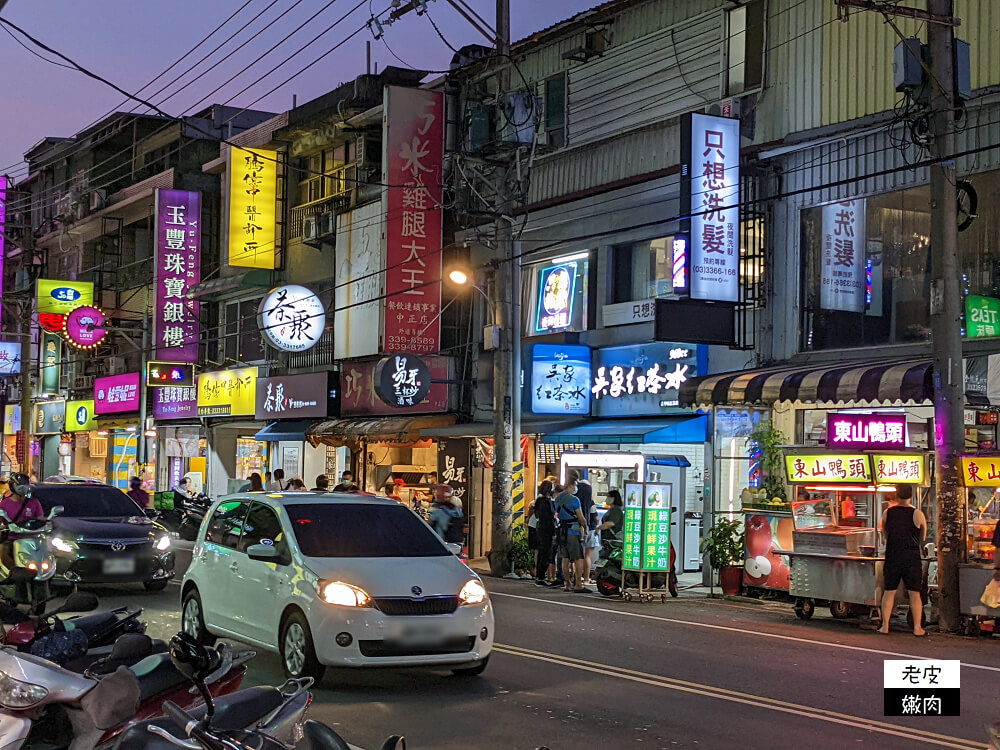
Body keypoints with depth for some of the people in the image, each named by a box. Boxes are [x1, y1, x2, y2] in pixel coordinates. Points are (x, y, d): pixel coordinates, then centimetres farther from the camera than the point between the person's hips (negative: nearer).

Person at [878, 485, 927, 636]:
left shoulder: (888, 513, 0)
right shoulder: (917, 514, -7)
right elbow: (923, 538, 5)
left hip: (892, 557, 2)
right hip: (912, 558, -2)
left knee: (889, 592, 9)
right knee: (914, 594, 4)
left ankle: (885, 626, 10)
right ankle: (917, 628, 5)